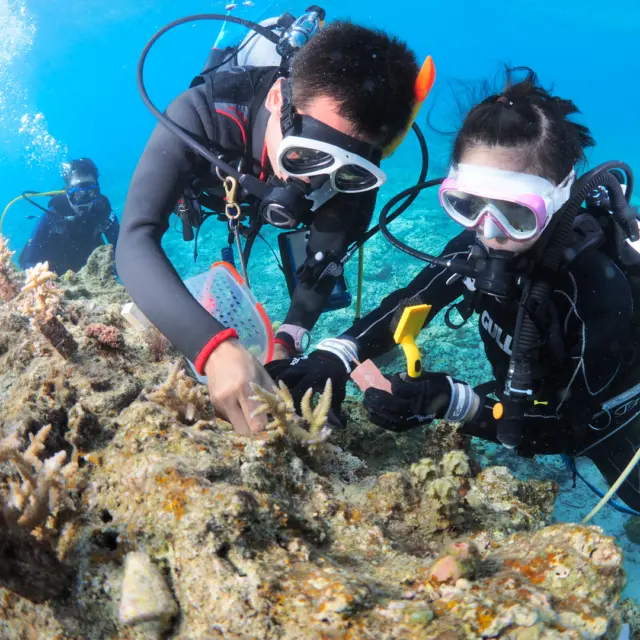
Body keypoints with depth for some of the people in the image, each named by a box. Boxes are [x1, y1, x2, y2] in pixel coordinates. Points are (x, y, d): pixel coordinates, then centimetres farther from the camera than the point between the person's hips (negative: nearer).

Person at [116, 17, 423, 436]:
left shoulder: (353, 162, -40)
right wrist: (215, 345, -72)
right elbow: (136, 239, -57)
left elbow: (326, 253, -29)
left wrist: (287, 344, -47)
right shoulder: (204, 113, -49)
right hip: (210, 187, -1)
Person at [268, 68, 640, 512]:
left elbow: (566, 429, -33)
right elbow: (405, 307, -16)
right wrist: (333, 358, -35)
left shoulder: (599, 285, -39)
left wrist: (449, 401, -45)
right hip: (532, 401, 5)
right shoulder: (478, 245, -24)